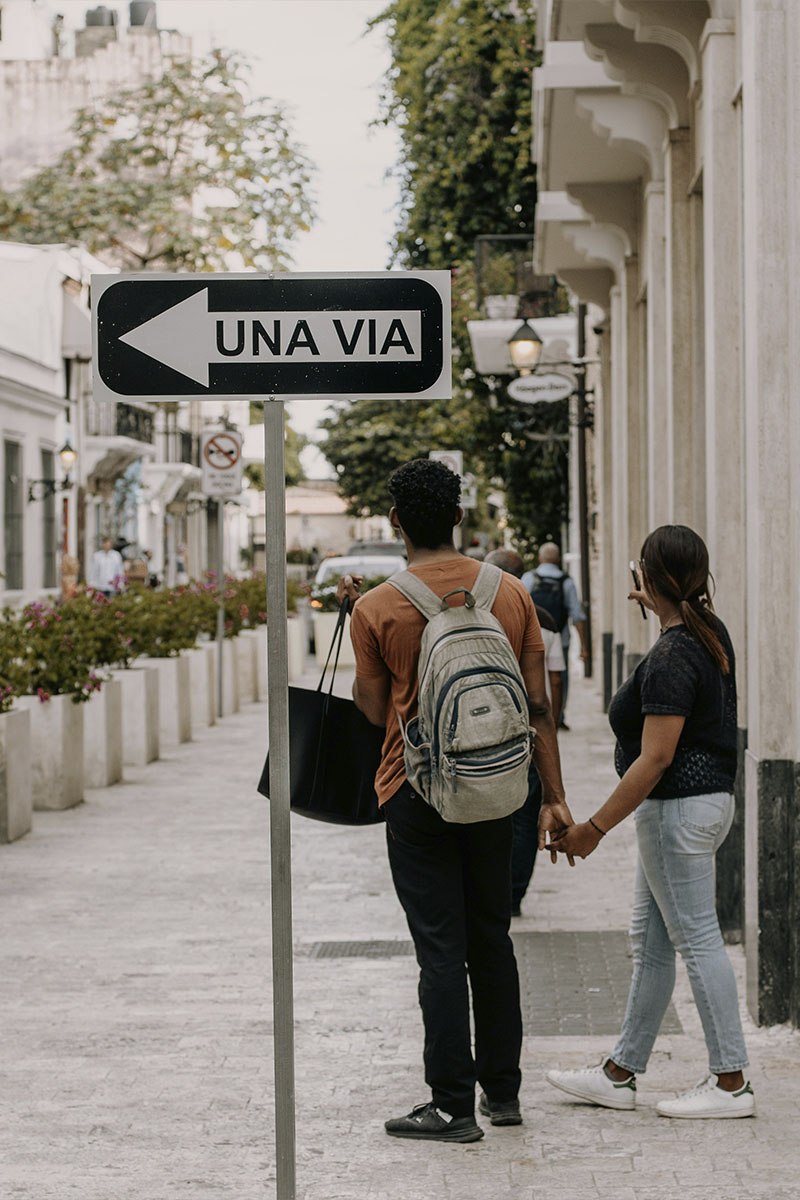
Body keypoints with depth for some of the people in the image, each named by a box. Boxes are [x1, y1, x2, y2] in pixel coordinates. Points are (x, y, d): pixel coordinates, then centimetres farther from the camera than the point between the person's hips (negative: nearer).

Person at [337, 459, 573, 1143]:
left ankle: (453, 1107, 2)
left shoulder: (378, 609, -10)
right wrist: (555, 798, 4)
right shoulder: (511, 594, 0)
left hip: (417, 793, -3)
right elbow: (537, 706, 0)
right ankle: (503, 1091, 21)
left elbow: (374, 712, 0)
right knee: (492, 940, 15)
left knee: (441, 950, 0)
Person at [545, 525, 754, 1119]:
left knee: (697, 938, -4)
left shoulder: (670, 659, -21)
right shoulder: (712, 633, 6)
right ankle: (620, 1074, 21)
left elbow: (655, 759, -23)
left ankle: (732, 1082, 1)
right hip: (708, 797, 11)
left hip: (679, 808, -11)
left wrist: (594, 828, -19)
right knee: (651, 941, 14)